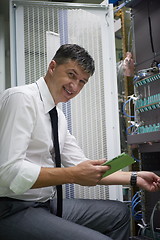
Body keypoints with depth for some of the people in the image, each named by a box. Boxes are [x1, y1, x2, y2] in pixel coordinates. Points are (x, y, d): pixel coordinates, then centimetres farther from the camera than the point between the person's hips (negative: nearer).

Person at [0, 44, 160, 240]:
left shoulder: (59, 117, 12)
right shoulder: (21, 98, -15)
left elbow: (83, 169, 12)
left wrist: (135, 178, 7)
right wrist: (72, 175, -24)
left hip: (46, 204, 9)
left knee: (119, 213, 12)